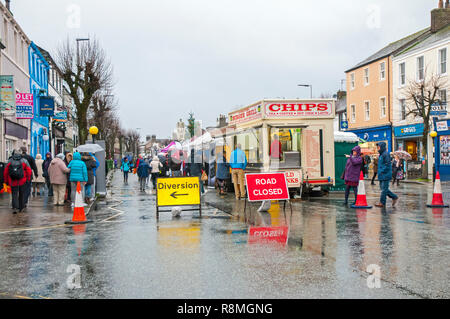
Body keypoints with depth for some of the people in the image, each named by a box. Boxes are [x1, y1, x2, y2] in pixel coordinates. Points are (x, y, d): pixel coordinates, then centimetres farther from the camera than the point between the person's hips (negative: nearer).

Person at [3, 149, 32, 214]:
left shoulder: (10, 162, 2)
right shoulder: (24, 161, -3)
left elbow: (5, 172, 5)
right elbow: (29, 171, -6)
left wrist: (6, 181, 15)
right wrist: (28, 179, 6)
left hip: (13, 182, 1)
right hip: (22, 182, 0)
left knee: (14, 195, 5)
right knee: (22, 194, 14)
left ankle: (14, 207, -13)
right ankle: (21, 208, 20)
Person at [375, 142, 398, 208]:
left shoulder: (386, 154, -14)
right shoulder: (381, 155, 17)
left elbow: (388, 164, -20)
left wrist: (382, 171, -18)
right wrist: (379, 171, 13)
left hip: (386, 175, -10)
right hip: (382, 175, 10)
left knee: (384, 189, -4)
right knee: (382, 188, 12)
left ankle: (382, 203, 0)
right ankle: (394, 197, 19)